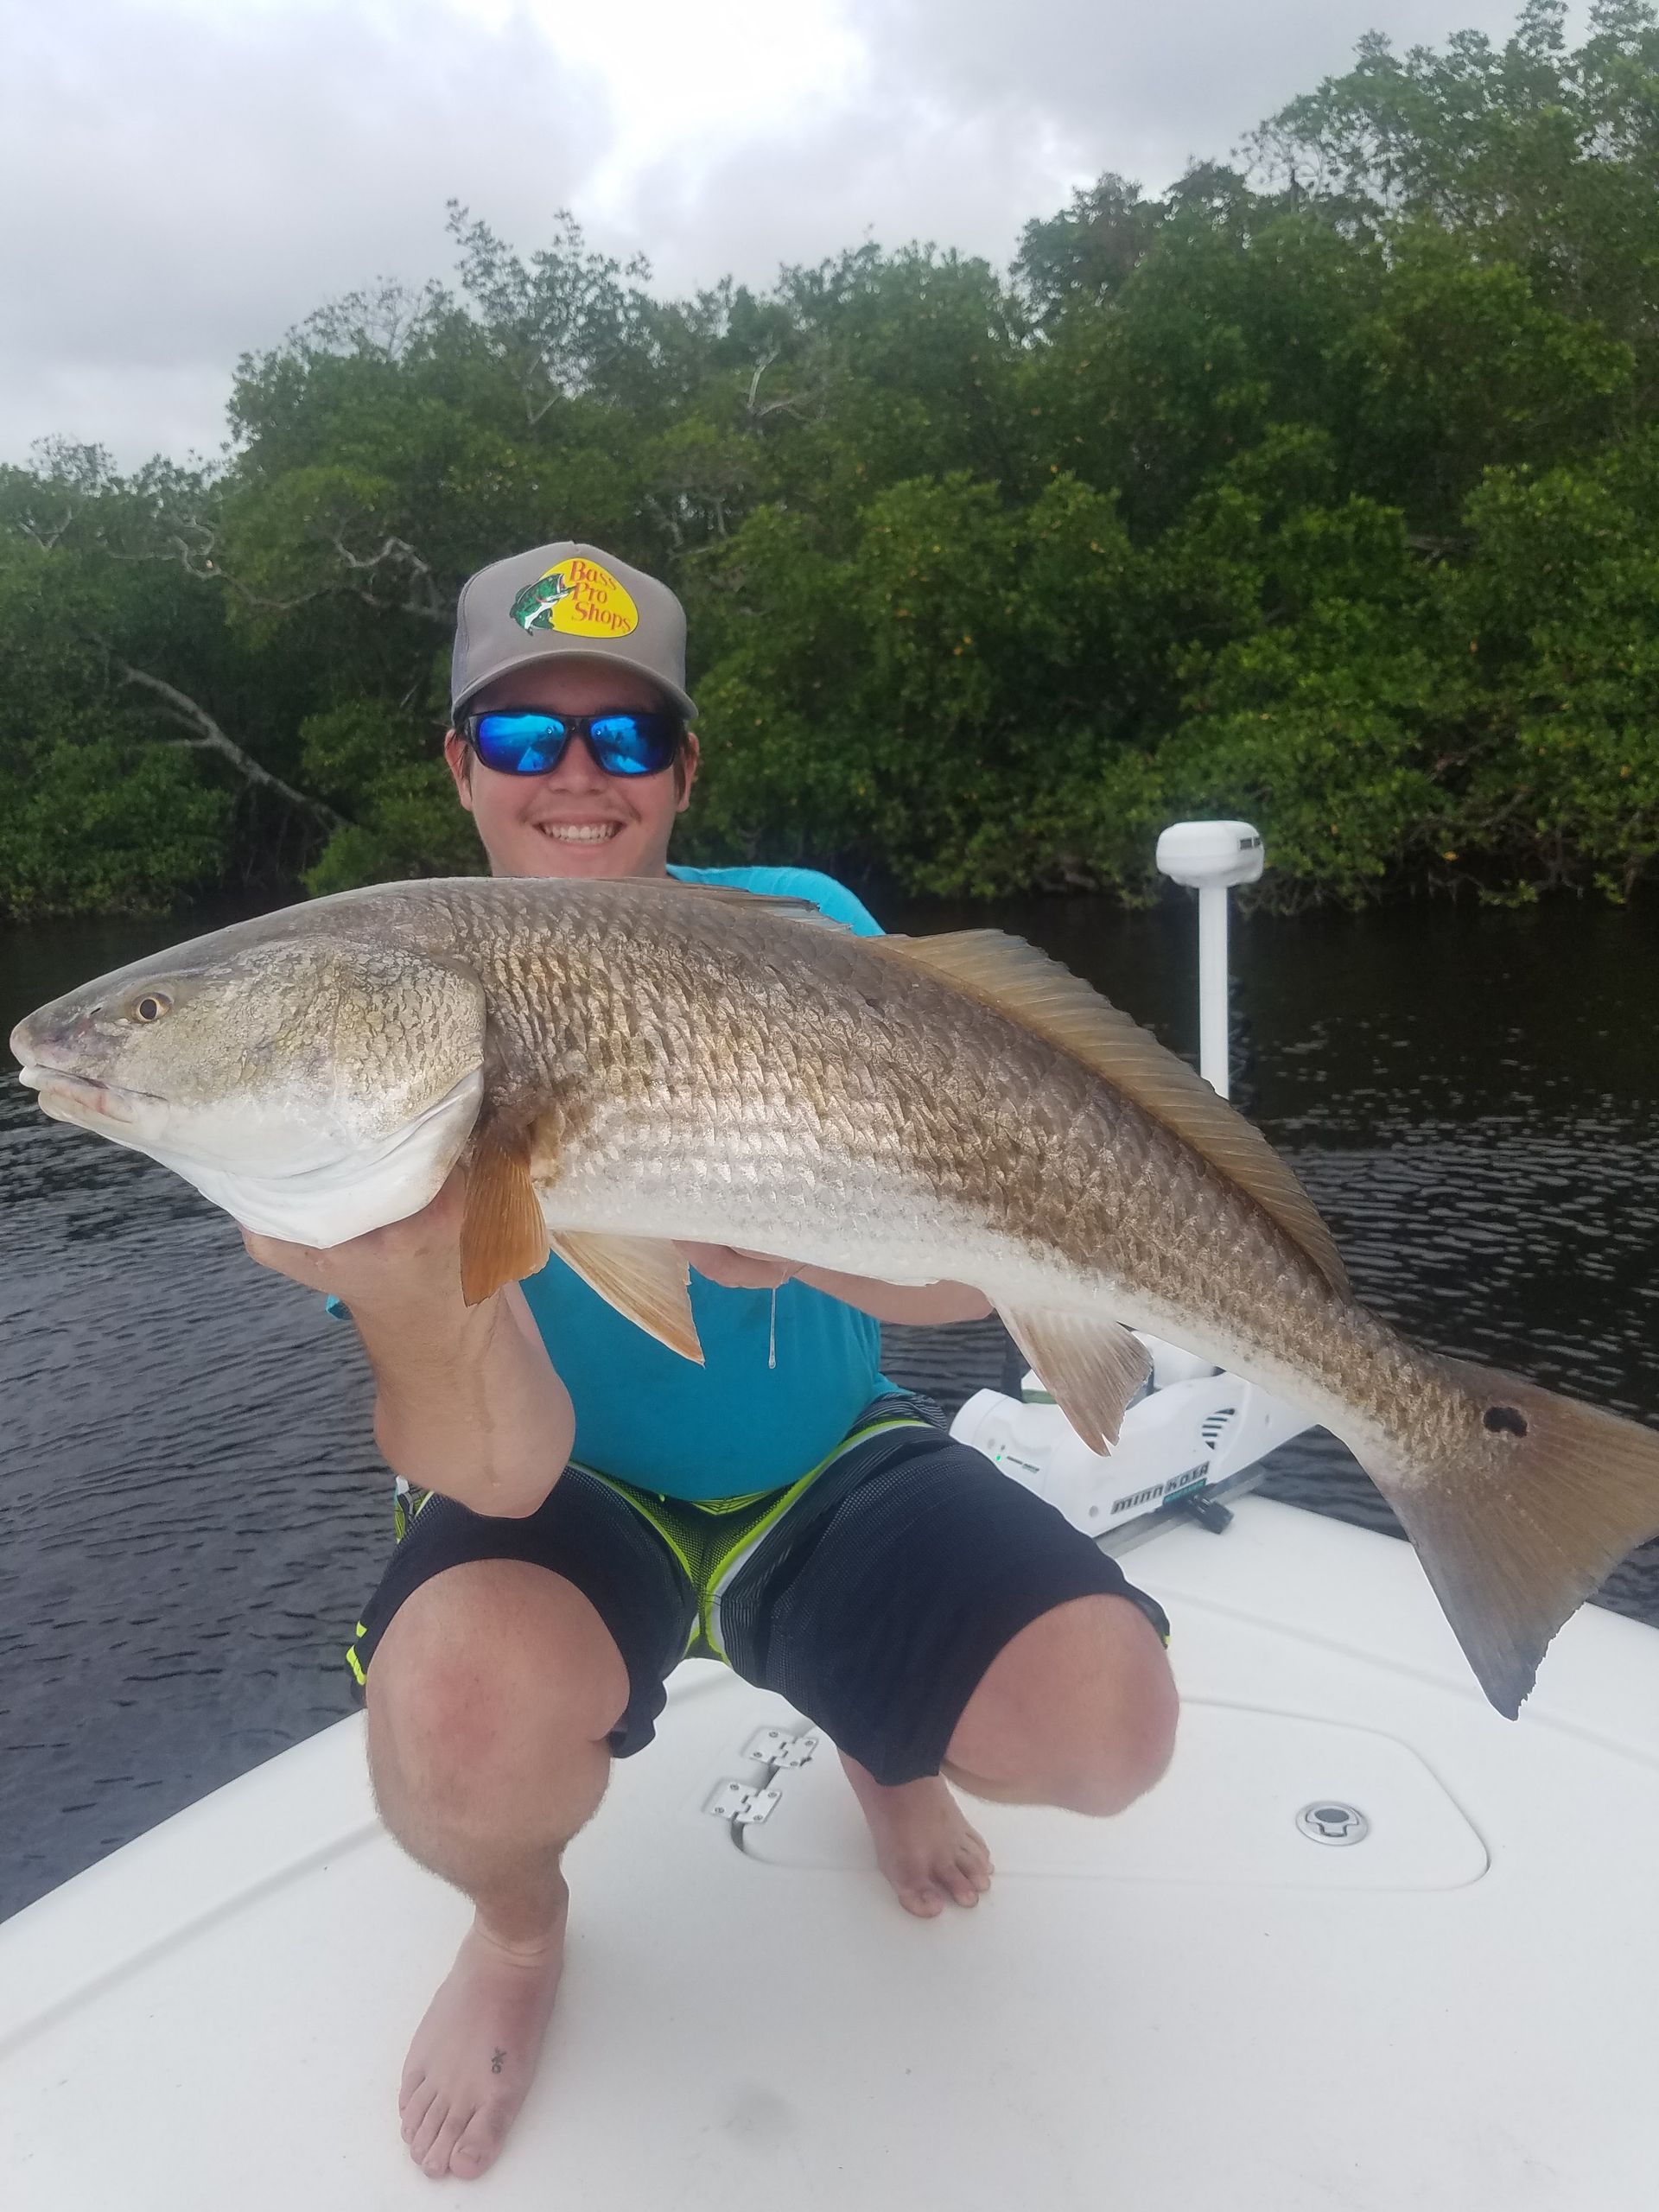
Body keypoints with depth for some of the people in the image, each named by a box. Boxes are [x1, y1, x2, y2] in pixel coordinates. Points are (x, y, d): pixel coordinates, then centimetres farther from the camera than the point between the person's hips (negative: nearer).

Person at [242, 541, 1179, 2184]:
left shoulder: (802, 934, -9)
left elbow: (969, 1270, -15)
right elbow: (502, 1469, -23)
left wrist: (790, 1239, -37)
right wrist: (404, 1284, -46)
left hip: (827, 1470, 2)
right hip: (569, 1496, -1)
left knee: (1105, 1726, -20)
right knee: (463, 1722, -33)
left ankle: (884, 1749, 20)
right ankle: (518, 1926, 8)